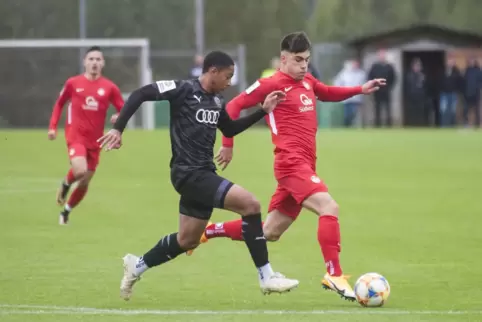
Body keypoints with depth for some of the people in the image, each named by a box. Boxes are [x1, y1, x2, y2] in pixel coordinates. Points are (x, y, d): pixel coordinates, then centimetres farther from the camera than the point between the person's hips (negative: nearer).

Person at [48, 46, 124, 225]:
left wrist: (119, 118, -19)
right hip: (76, 136, -3)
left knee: (84, 183, 8)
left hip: (94, 141, 3)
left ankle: (65, 212, 31)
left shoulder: (109, 87, 0)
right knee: (80, 171, -27)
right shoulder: (73, 83, 0)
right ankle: (65, 185, 9)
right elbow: (59, 104, 14)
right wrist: (53, 127, 6)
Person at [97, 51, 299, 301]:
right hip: (188, 173, -9)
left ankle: (137, 266, 36)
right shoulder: (184, 90, -13)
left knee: (188, 241, 18)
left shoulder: (216, 101, 11)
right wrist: (118, 128, -21)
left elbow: (230, 130, 26)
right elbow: (140, 94, -14)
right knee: (250, 203, -19)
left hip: (203, 174, 9)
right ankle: (266, 277, -14)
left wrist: (263, 111, 18)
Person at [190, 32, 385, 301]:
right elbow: (234, 106, -3)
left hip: (304, 167, 9)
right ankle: (334, 276, -25)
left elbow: (328, 93, 34)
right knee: (329, 207, -25)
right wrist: (228, 145, -3)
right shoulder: (272, 84, -7)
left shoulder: (307, 81, 15)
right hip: (292, 164, -9)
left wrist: (360, 90, 20)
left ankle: (206, 232, 28)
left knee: (269, 233, 14)